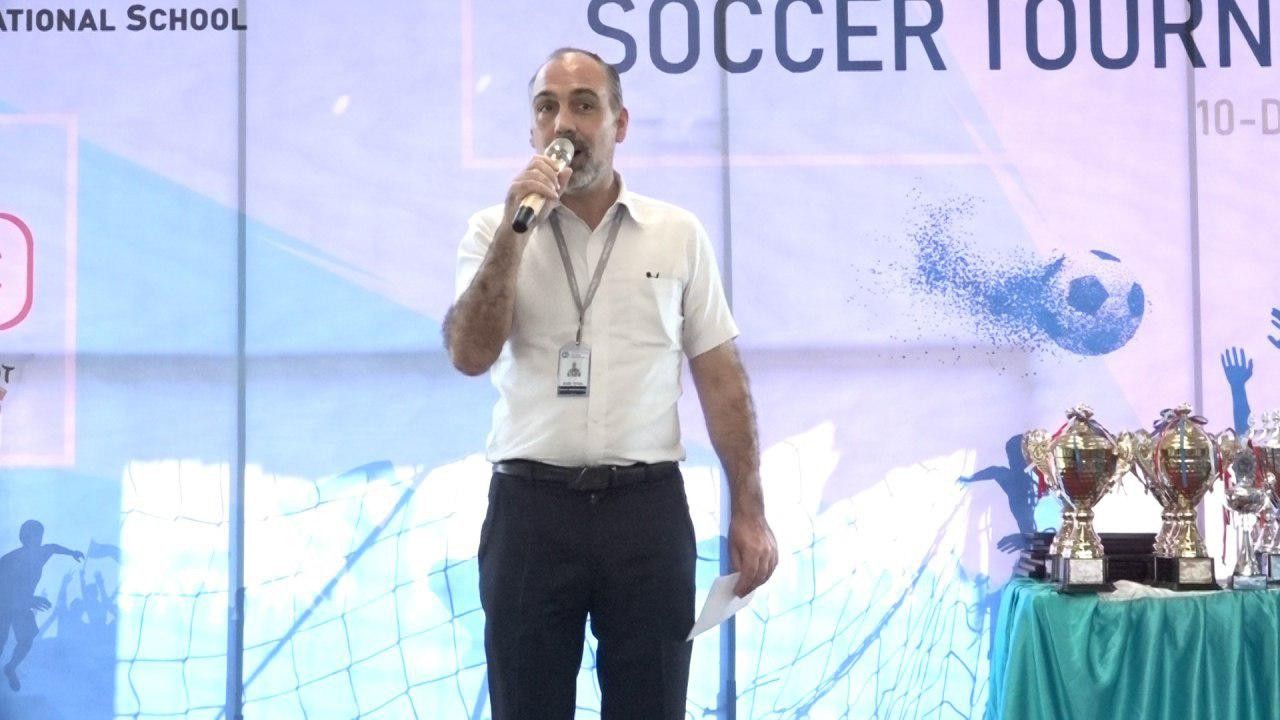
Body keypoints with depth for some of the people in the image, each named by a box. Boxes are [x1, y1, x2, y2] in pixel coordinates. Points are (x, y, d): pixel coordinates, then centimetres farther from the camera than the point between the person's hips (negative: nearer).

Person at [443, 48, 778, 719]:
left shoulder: (679, 234, 4)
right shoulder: (493, 230, 3)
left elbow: (721, 378, 6)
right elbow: (470, 355, -12)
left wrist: (748, 511, 1)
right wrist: (515, 228, -17)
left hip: (646, 507, 1)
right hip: (531, 508, 0)